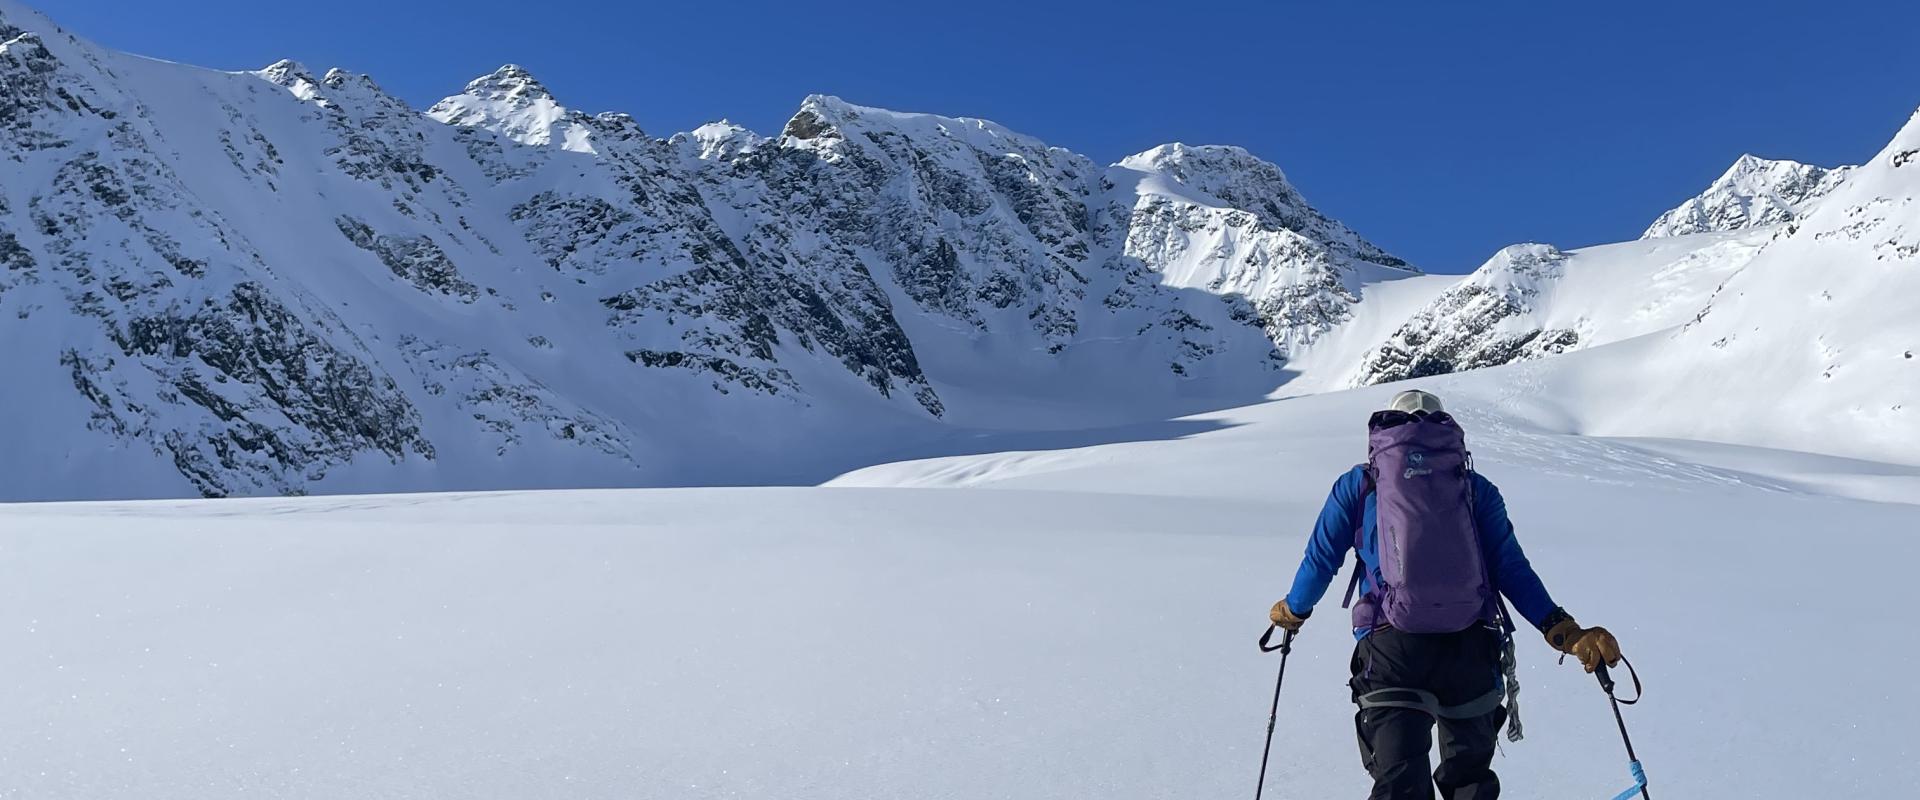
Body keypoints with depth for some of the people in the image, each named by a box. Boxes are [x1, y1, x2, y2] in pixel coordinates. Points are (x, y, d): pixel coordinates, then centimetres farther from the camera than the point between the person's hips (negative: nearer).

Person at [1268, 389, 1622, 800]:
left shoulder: (1358, 484, 11)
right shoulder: (1476, 488, 14)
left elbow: (1320, 562, 12)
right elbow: (1511, 568, 4)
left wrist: (1293, 611, 28)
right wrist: (1564, 630, 6)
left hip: (1392, 647, -2)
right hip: (1470, 647, 2)